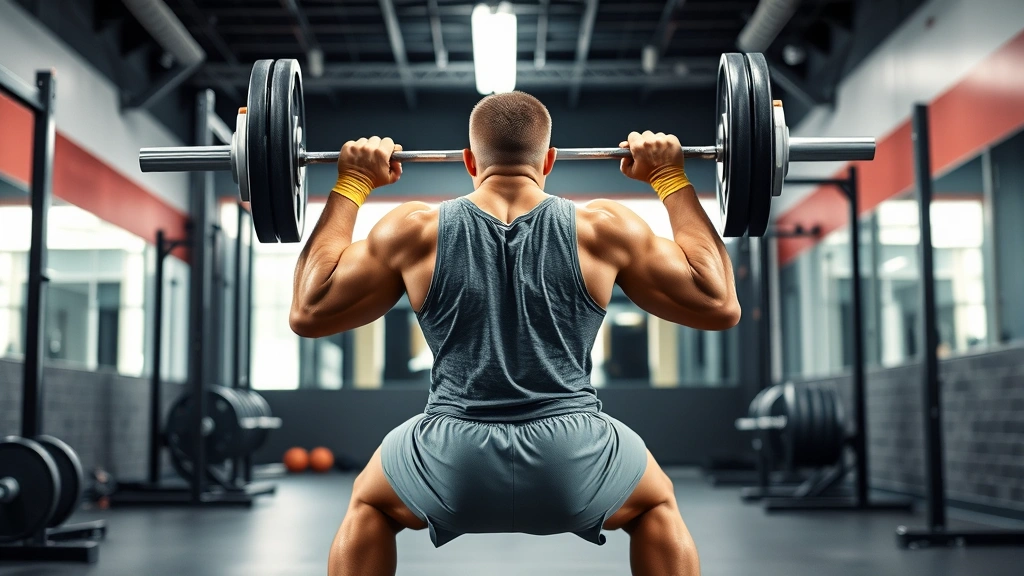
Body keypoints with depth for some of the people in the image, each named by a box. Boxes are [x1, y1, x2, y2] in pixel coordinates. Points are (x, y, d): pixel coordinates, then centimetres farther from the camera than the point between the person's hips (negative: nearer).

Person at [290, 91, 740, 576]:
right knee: (657, 506, 33)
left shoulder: (416, 230, 4)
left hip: (452, 473, 1)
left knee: (368, 507, 33)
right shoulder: (603, 228, 3)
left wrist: (351, 185, 20)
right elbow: (719, 307, 9)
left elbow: (308, 312, 14)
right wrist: (673, 179, 16)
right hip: (576, 470, 0)